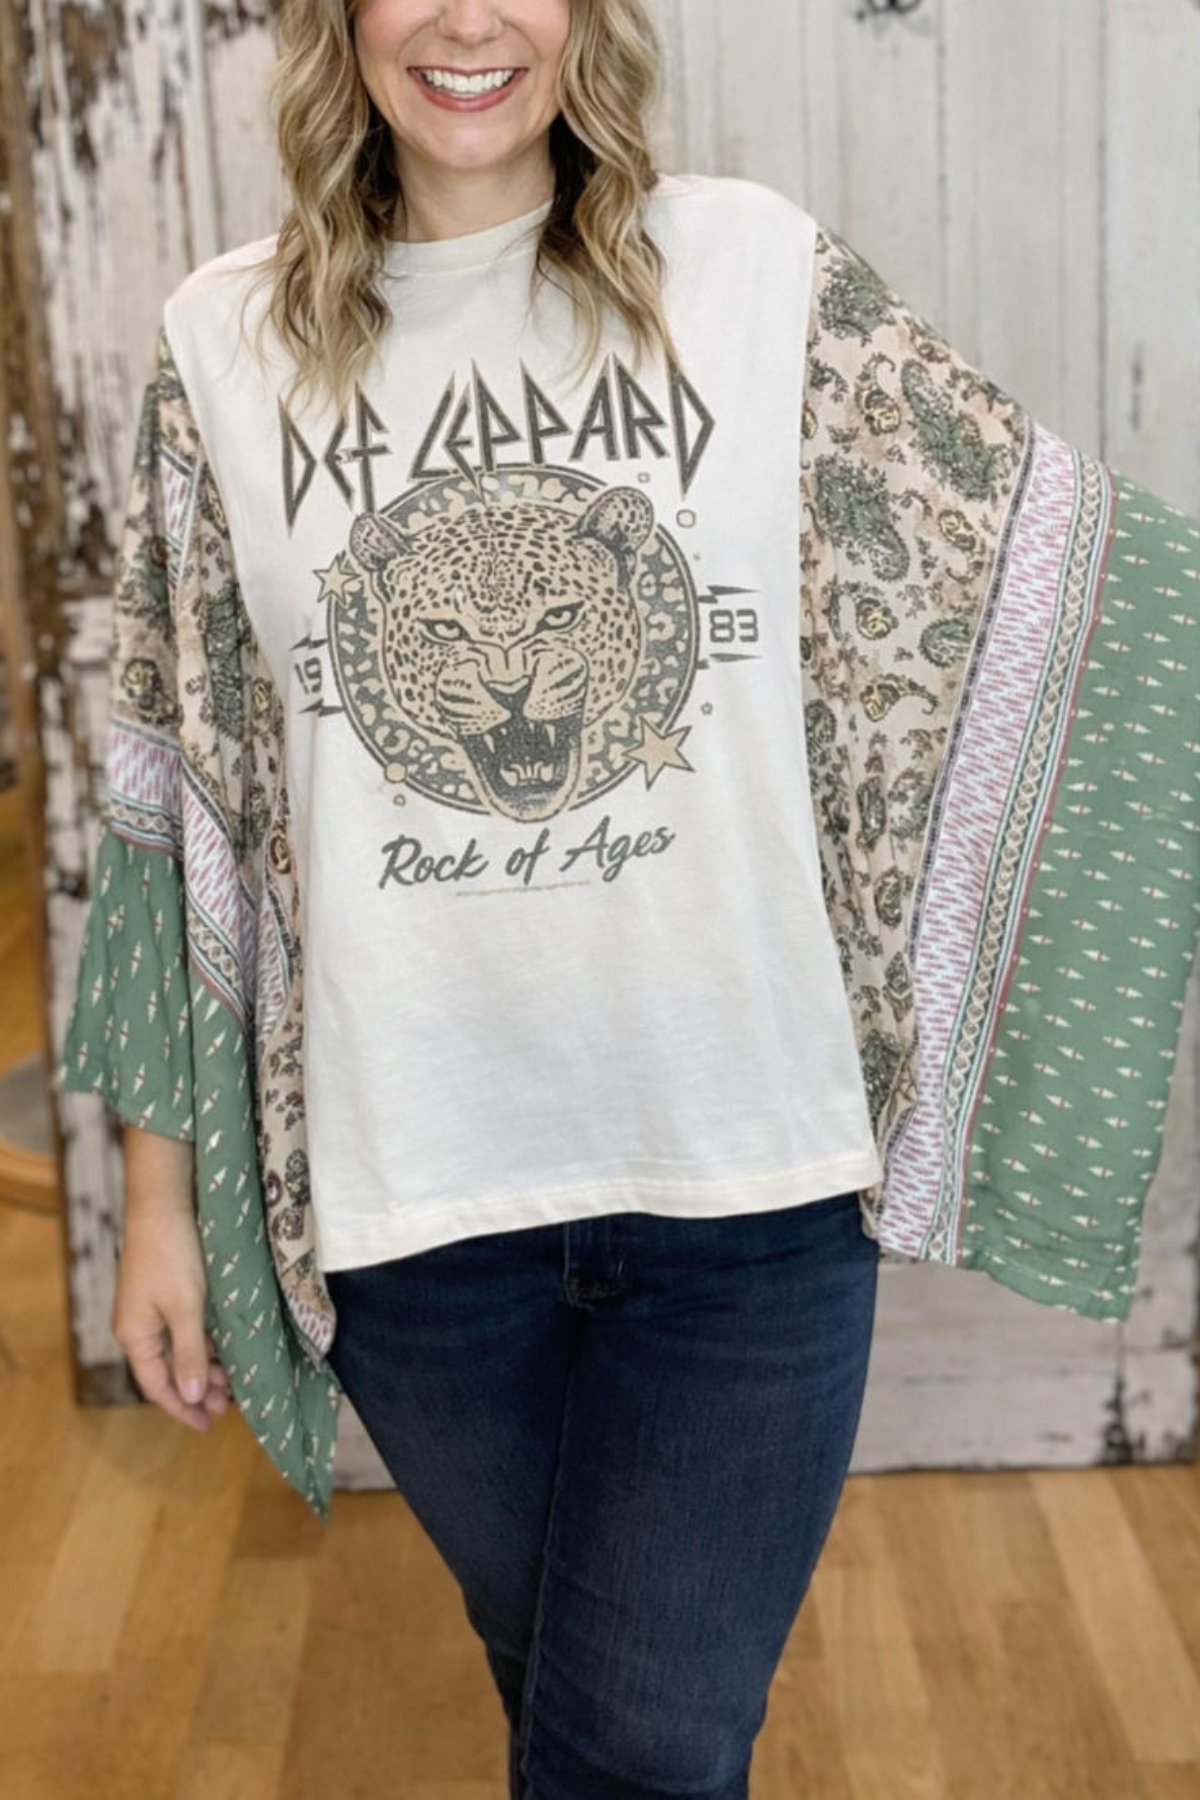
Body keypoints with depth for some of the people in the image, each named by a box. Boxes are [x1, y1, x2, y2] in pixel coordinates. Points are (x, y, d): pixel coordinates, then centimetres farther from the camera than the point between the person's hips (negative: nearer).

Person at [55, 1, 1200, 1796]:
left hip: (749, 1173, -1)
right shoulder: (224, 349, 2)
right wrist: (163, 1191, 5)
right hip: (408, 1182, 2)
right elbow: (182, 791, 4)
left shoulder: (765, 273, -2)